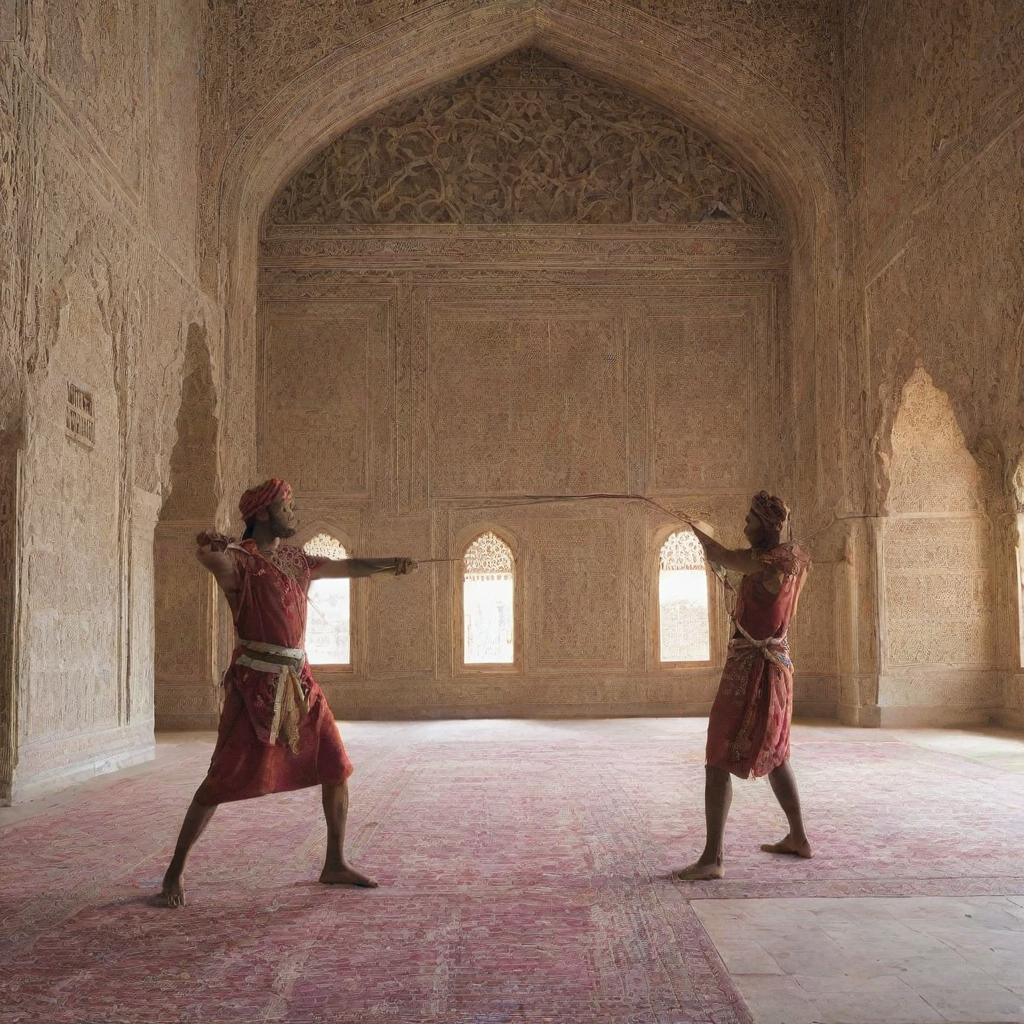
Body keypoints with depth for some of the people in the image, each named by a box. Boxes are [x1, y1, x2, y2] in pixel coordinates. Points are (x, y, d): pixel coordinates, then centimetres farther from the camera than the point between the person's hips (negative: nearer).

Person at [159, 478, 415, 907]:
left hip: (298, 679, 7)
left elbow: (348, 566, 19)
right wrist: (208, 547, -56)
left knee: (337, 768, 7)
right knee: (223, 779, -6)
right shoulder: (239, 559, -10)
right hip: (254, 682, -7)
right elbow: (212, 556, -33)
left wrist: (392, 562, 6)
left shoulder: (296, 560, 13)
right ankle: (174, 873, 9)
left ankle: (335, 864, 20)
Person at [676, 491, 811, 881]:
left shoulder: (767, 562, -19)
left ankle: (712, 858, -10)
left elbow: (718, 557, -9)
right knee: (774, 753, 24)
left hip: (751, 668, -10)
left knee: (718, 761, -9)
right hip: (777, 663, 10)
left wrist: (695, 530, 11)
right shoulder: (794, 558, 8)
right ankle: (798, 837, 35)